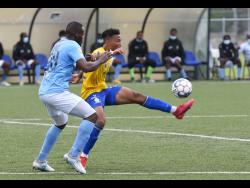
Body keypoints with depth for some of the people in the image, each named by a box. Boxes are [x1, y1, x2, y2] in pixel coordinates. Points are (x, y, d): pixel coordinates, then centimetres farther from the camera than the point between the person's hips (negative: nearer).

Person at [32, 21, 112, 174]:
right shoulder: (73, 46, -9)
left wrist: (87, 59, 25)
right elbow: (86, 67, -19)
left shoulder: (60, 44, 18)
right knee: (91, 116, -8)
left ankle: (40, 161, 30)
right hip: (57, 92, -10)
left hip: (44, 91, 10)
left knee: (60, 123, 31)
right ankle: (73, 155, -12)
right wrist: (100, 61, -2)